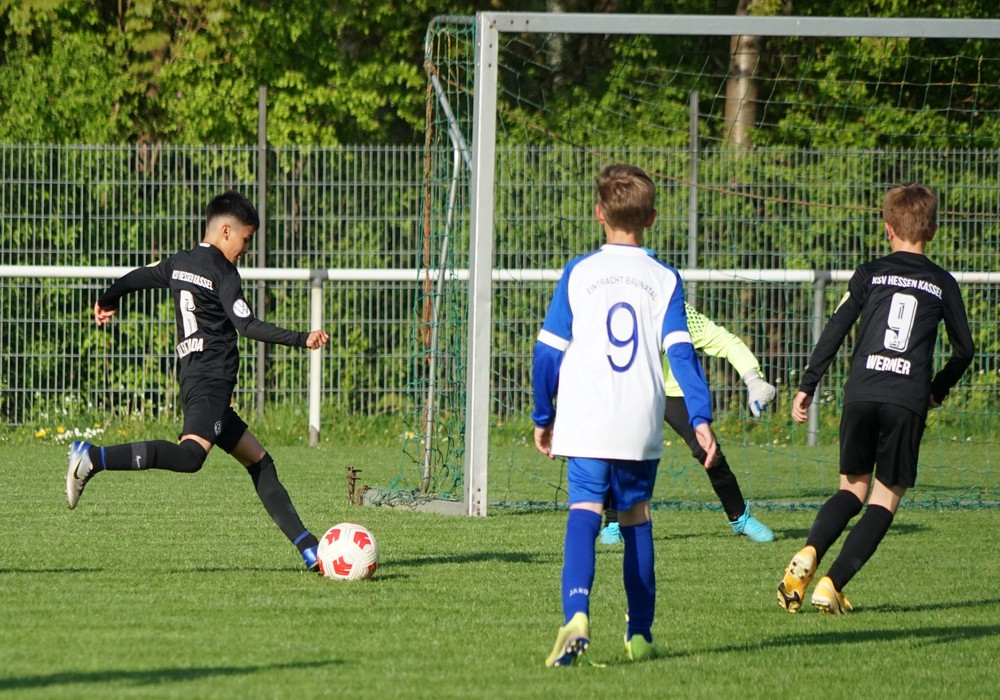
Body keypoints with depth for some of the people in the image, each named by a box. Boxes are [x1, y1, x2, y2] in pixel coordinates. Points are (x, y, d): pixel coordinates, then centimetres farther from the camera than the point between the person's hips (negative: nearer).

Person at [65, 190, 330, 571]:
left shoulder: (179, 263, 18)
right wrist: (302, 339, -15)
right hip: (211, 380, -11)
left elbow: (135, 278, 32)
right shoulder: (221, 269, -6)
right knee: (190, 455, -32)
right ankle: (93, 457, -36)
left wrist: (107, 303, 52)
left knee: (259, 461, 11)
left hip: (195, 382, 11)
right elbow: (247, 325, -15)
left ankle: (309, 549, 9)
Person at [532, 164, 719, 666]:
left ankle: (576, 614, -33)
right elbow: (681, 352, -4)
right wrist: (700, 419, -5)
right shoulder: (664, 280, 5)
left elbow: (547, 351, 5)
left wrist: (544, 417, 16)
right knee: (636, 517, 15)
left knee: (584, 512, -9)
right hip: (641, 427, 1)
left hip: (585, 422, -1)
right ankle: (639, 634, 20)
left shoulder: (578, 273, 4)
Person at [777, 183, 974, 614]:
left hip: (861, 396, 1)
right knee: (886, 498, 6)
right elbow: (964, 349, 16)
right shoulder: (942, 284, 11)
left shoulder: (870, 274, 9)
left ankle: (809, 553, -11)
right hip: (907, 402, -1)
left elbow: (834, 332, 1)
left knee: (853, 488, 16)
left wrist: (807, 386, 5)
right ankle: (832, 585, -8)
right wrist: (937, 392, 32)